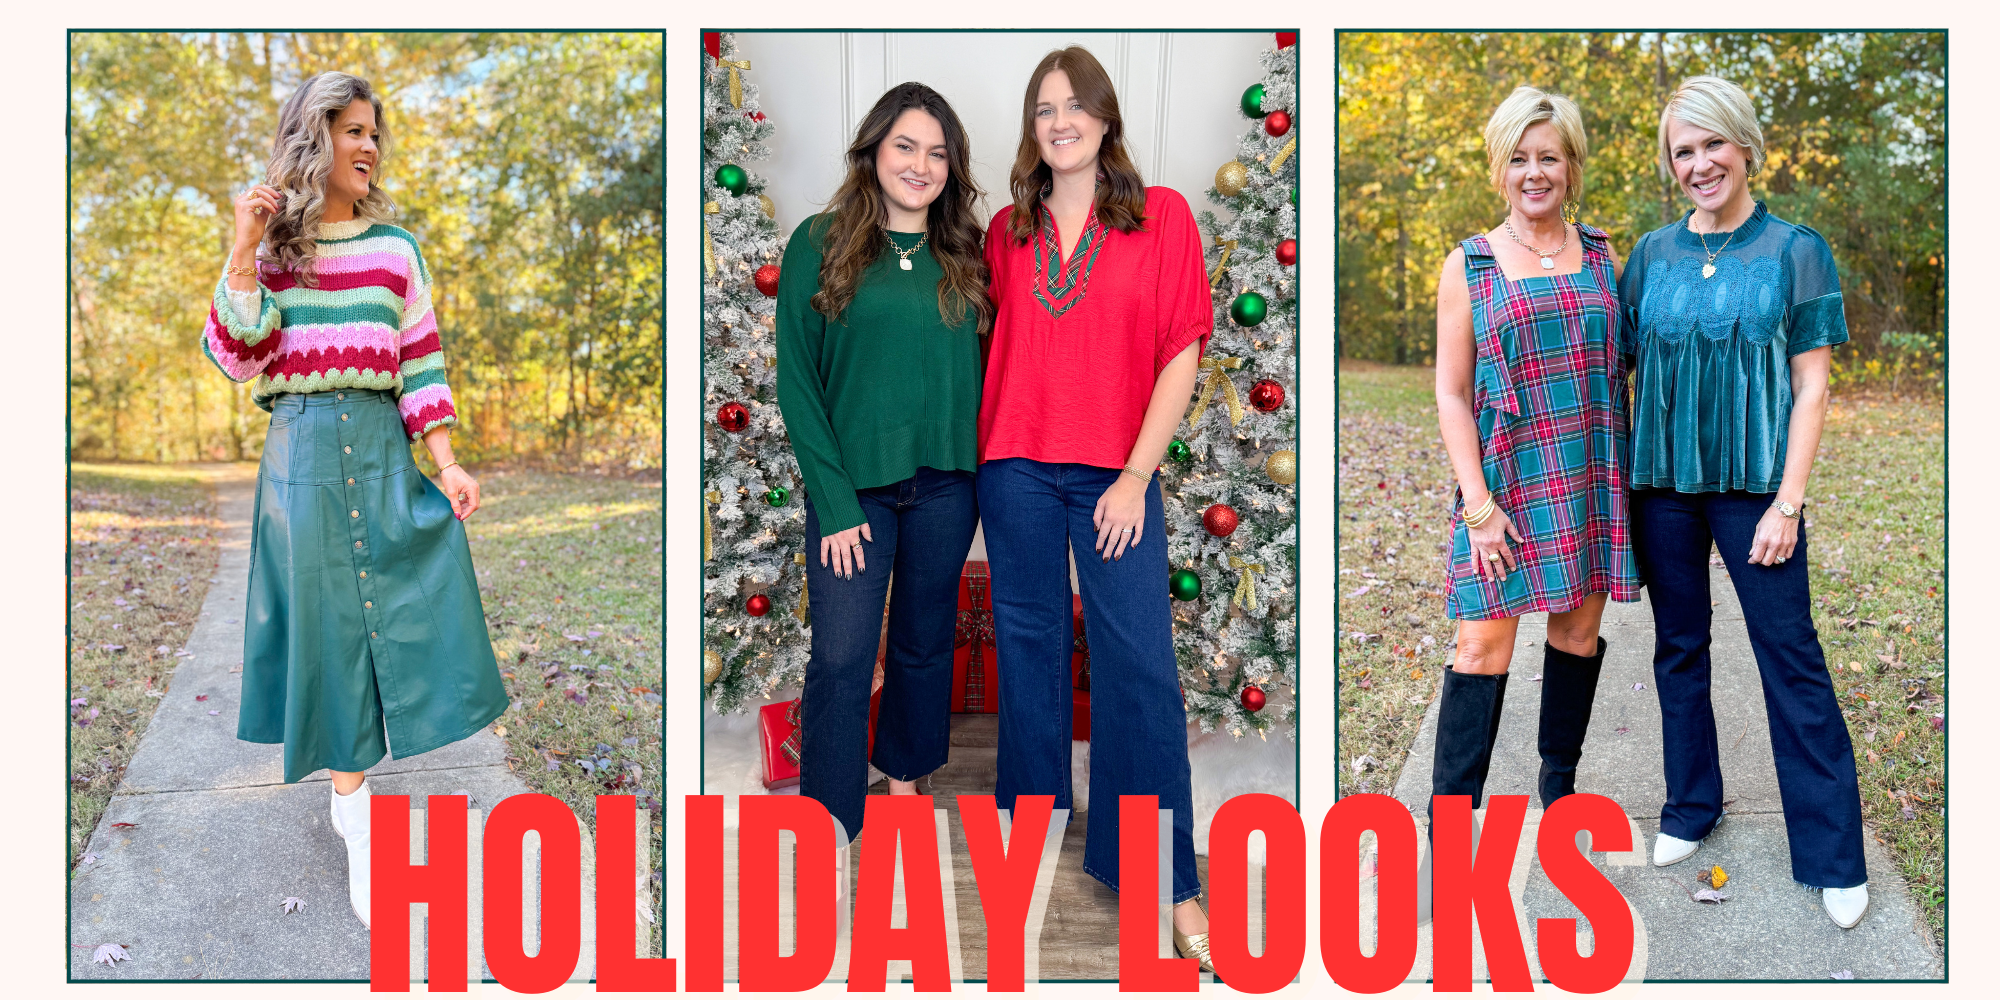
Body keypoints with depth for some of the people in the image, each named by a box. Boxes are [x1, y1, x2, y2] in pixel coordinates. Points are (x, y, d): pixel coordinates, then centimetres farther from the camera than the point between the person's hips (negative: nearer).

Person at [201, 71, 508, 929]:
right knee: (330, 623, 0)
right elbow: (238, 361, -3)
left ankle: (352, 783, 20)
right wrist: (244, 253, -12)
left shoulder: (394, 248, 7)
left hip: (382, 447, 2)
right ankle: (356, 825, 9)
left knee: (401, 614, -2)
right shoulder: (267, 245, 5)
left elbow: (420, 361, 6)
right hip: (302, 451, -1)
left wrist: (446, 462, -2)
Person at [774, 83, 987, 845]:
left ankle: (904, 781, 36)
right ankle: (829, 829, 7)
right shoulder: (820, 243, -3)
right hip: (853, 485, -3)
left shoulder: (964, 256, 7)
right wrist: (833, 501, -11)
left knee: (925, 644, 15)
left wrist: (986, 475, -3)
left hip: (945, 485, 3)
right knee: (840, 660, -4)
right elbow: (795, 380, -6)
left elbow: (981, 372, 9)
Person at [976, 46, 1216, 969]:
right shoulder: (1007, 231, 9)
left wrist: (1136, 476, -9)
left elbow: (1183, 353, -3)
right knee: (1028, 645, 10)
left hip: (1115, 472, -3)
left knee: (1142, 667, -5)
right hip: (1016, 466, 3)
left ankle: (1167, 883, 4)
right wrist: (983, 450, 4)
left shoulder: (1161, 216, 1)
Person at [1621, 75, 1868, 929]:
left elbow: (1812, 385, -4)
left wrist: (1786, 504, -10)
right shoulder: (1653, 254, 5)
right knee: (1678, 647, 13)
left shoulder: (1794, 251, -3)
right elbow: (1624, 368, 9)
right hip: (1661, 482, 3)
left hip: (1752, 483, -3)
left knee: (1791, 658, -1)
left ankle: (1834, 857, 9)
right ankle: (1690, 808, 30)